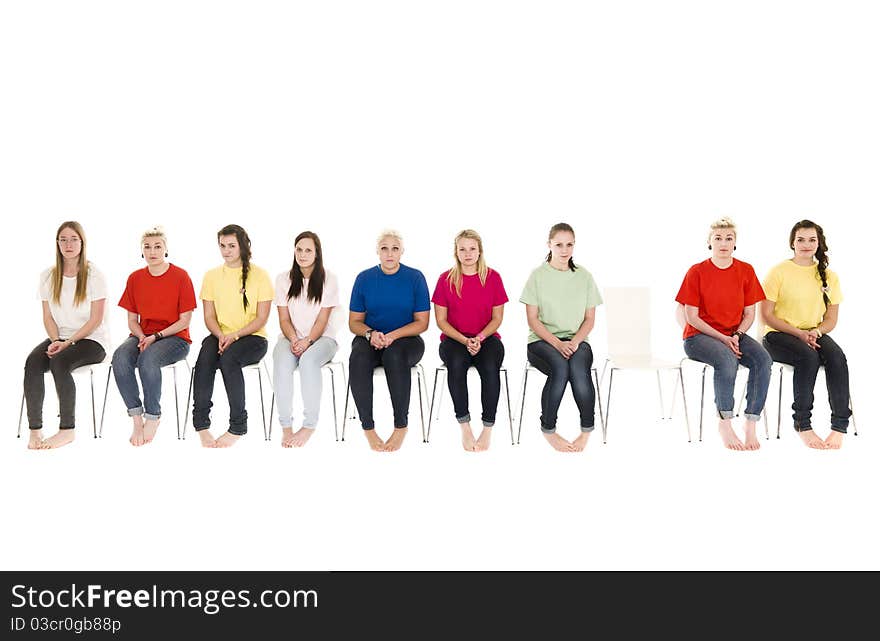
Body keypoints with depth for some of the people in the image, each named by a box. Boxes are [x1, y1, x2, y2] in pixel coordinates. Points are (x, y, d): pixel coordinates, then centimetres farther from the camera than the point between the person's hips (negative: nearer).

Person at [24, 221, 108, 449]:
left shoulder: (94, 275, -3)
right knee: (33, 361, -27)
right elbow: (48, 317, 8)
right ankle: (35, 429, -26)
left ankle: (67, 430, -26)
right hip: (60, 338, 4)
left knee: (59, 361, -33)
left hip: (90, 339, -4)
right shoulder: (48, 276, 11)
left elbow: (96, 319, -8)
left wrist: (68, 343, -16)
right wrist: (55, 341, -11)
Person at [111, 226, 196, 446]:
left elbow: (184, 321, -5)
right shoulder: (135, 278, 9)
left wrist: (156, 336, -15)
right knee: (120, 358, -29)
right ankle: (136, 417, -20)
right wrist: (142, 337, -9)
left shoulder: (180, 276, -4)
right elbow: (132, 320, 12)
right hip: (142, 336, 4)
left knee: (148, 359, -36)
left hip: (174, 338, -4)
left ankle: (153, 417, -17)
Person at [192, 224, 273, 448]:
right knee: (205, 355, -31)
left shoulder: (259, 275, 0)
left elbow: (261, 319, -4)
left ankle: (238, 426, -26)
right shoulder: (212, 276, 11)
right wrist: (220, 336, -13)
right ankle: (201, 423, -29)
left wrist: (234, 336, -17)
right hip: (221, 336, 3)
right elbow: (209, 316, 8)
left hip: (252, 338, -3)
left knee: (228, 357, -35)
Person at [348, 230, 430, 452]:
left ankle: (401, 426, -25)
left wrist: (393, 336, -16)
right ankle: (367, 427, -26)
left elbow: (422, 323, -1)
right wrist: (370, 333, -14)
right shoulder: (364, 278, 5)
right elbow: (354, 321, 9)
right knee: (358, 358, -34)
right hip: (370, 339, 2)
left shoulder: (415, 278, 1)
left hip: (406, 340, -2)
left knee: (395, 355, -38)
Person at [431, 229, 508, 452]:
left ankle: (488, 429, -22)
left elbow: (497, 318, 4)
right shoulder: (446, 279, 0)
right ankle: (465, 427, -24)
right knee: (456, 363, -34)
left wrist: (480, 338, -13)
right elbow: (441, 320, 1)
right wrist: (464, 341, -12)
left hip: (486, 337, 0)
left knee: (490, 366, -33)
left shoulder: (493, 277, 1)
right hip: (454, 339, 0)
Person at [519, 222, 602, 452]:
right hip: (542, 340, -2)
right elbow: (532, 319, -3)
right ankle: (548, 430, -19)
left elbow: (590, 319, 8)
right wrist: (557, 343, -16)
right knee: (560, 365, -35)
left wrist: (574, 342, -11)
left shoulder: (584, 276, 9)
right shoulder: (538, 276, 2)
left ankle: (587, 430, -17)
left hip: (575, 340, 2)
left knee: (578, 366, -33)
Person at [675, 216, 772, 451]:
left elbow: (749, 314, 8)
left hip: (734, 334, 4)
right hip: (698, 336, -4)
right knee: (727, 359, -36)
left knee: (762, 359, -26)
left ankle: (751, 426, -23)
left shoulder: (746, 271, 5)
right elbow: (692, 317, -7)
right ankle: (725, 424, -25)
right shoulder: (697, 272, -5)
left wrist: (737, 335, -11)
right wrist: (722, 338, -16)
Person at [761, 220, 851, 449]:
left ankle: (840, 425, -27)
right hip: (778, 336, -4)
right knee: (809, 356, -34)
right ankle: (802, 424, -25)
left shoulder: (828, 276, 10)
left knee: (836, 356, -28)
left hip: (814, 334, 4)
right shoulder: (779, 272, -3)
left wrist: (816, 332, -12)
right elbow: (767, 315, -7)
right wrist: (799, 333, -16)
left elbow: (831, 318, 11)